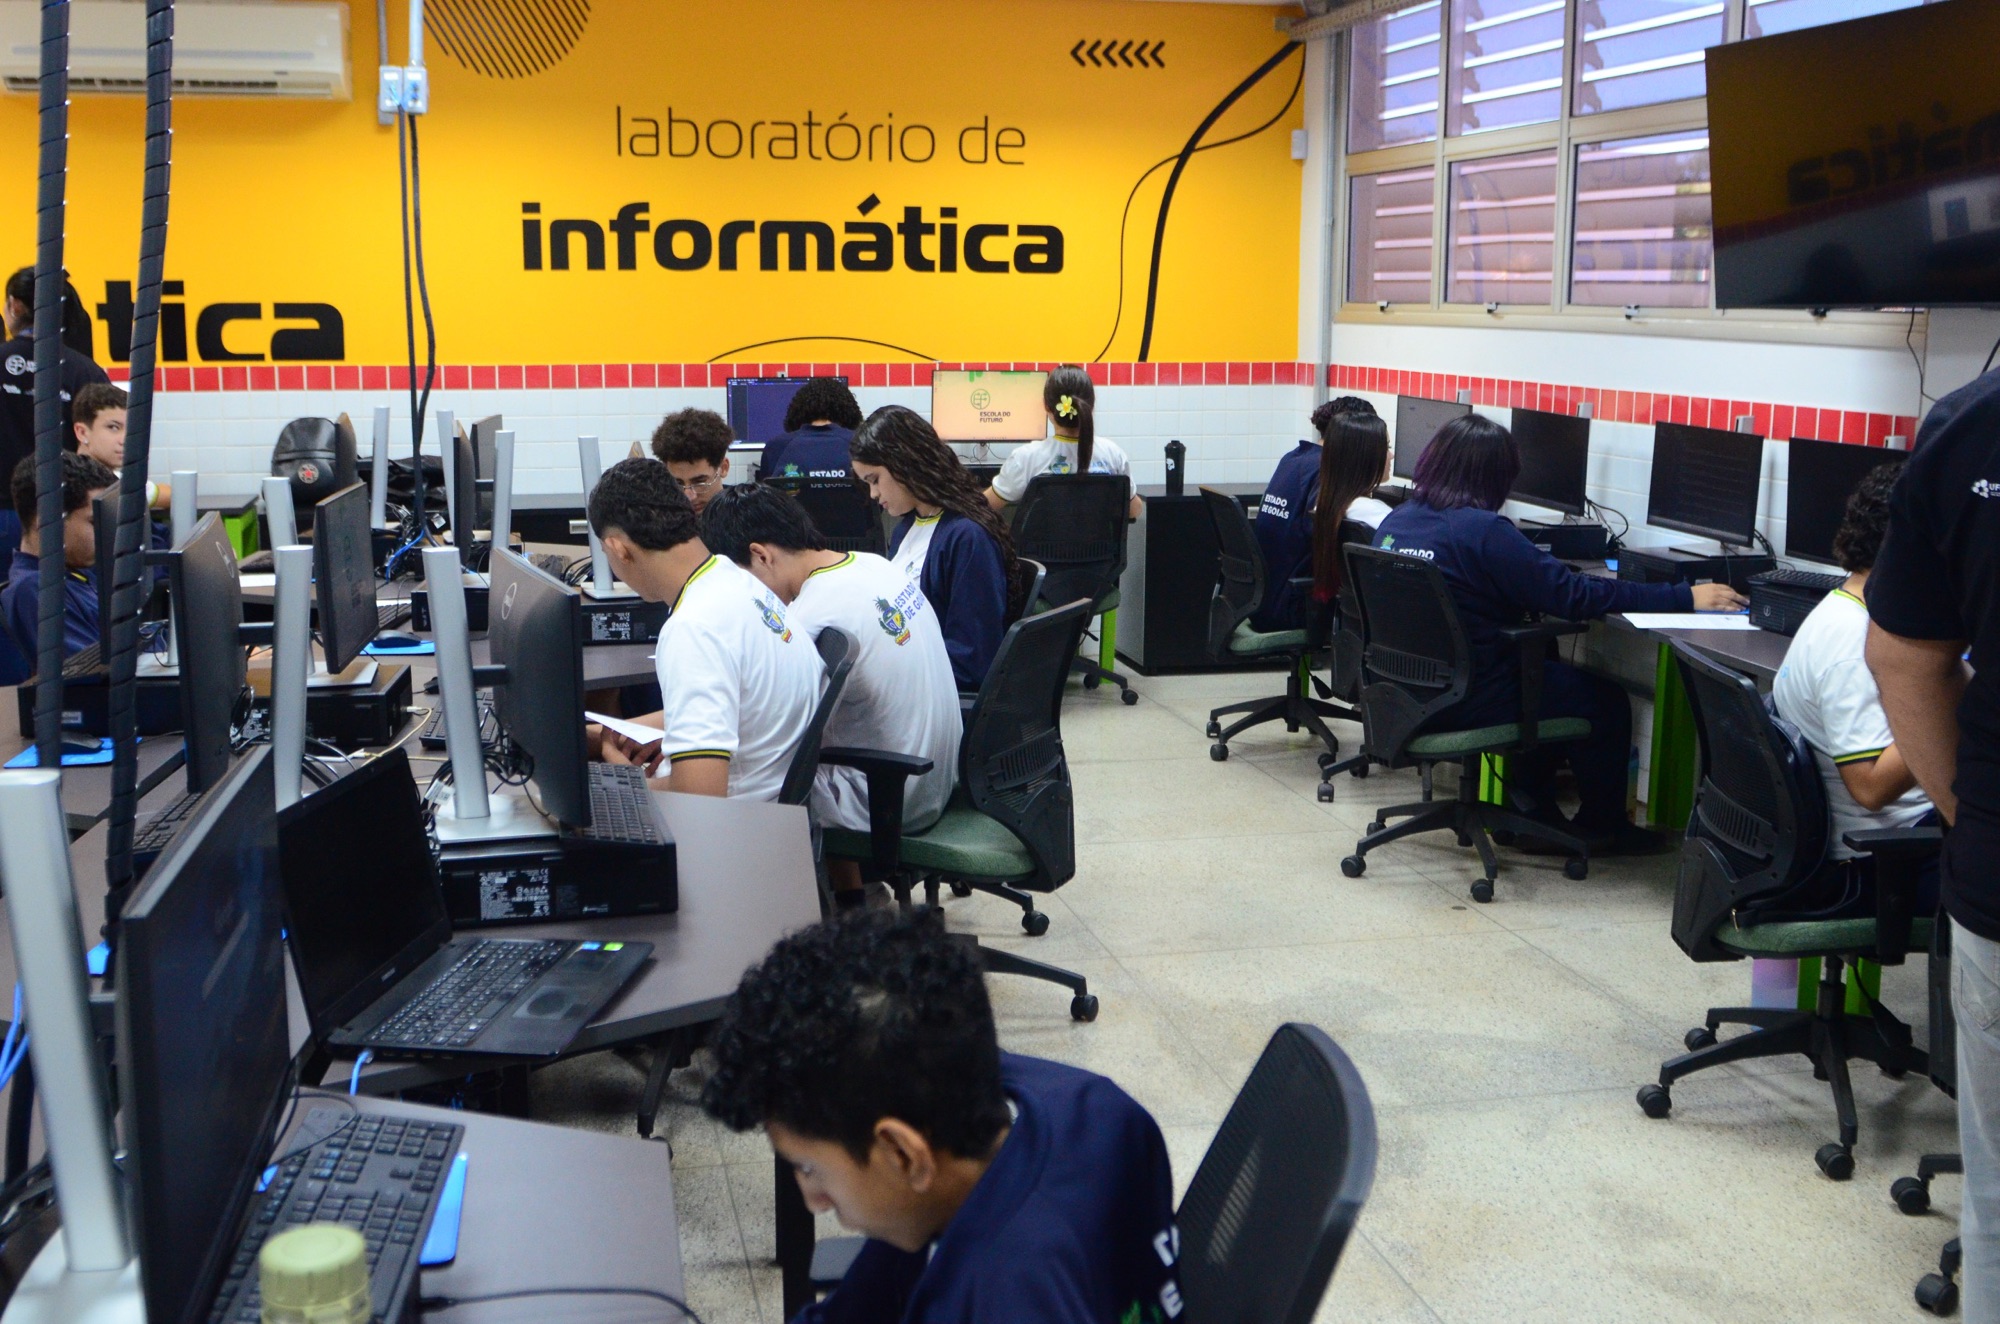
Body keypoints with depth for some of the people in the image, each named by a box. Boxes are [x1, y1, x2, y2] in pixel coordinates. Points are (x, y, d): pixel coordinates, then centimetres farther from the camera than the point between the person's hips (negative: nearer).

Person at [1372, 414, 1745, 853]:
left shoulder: (1395, 520, 3)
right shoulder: (1482, 531, -21)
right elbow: (1574, 596, -21)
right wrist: (1686, 598, -16)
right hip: (1466, 702, -8)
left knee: (1553, 672, 28)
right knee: (1606, 700, 12)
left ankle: (1529, 806, 30)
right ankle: (1603, 826, 30)